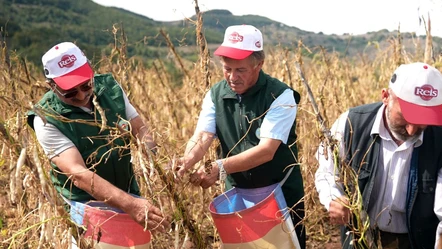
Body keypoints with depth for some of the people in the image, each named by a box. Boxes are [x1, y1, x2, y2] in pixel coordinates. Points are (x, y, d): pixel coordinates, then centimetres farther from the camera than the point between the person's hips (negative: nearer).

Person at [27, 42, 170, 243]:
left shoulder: (110, 88, -7)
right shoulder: (47, 120, -22)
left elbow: (140, 130, -1)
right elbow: (79, 174, -31)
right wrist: (131, 205, -43)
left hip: (128, 191, 4)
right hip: (86, 201, -4)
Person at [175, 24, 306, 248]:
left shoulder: (280, 95, -19)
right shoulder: (215, 95, -5)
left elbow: (267, 150, -28)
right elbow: (202, 136, -16)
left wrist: (220, 167, -39)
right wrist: (187, 161, -39)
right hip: (237, 194, 4)